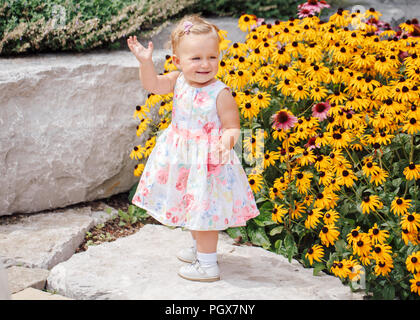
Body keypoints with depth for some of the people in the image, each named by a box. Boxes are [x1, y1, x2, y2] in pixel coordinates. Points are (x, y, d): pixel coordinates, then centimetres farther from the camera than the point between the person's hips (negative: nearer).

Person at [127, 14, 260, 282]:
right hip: (182, 158, 7)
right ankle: (200, 248, 45)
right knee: (192, 207, 23)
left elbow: (233, 127, -18)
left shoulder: (220, 92, -21)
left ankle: (207, 265, 15)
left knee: (204, 209, 1)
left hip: (208, 160, -7)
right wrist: (145, 61, -18)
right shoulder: (178, 80, -5)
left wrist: (227, 140, -39)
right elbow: (152, 84, -2)